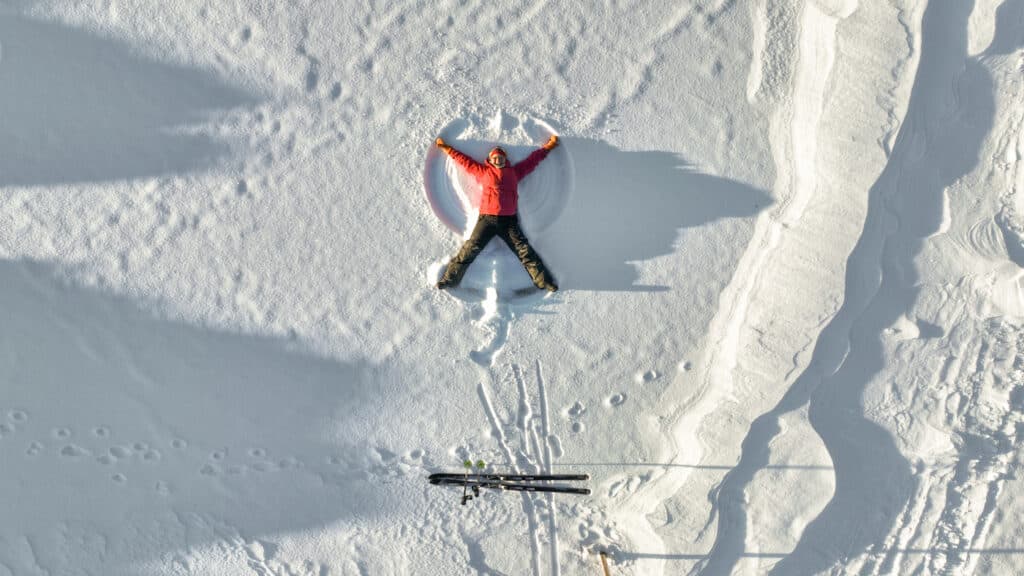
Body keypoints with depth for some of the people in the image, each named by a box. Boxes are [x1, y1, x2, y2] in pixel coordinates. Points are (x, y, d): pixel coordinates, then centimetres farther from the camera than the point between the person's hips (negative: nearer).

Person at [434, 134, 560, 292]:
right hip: (487, 219, -1)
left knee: (524, 251, -6)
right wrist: (447, 148, 27)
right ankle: (450, 278, -8)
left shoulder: (514, 172, 20)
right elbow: (464, 160, 23)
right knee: (470, 249, -9)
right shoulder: (483, 171, 18)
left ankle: (543, 281, -7)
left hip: (509, 220, 1)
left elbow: (532, 160, 29)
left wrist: (547, 147, 34)